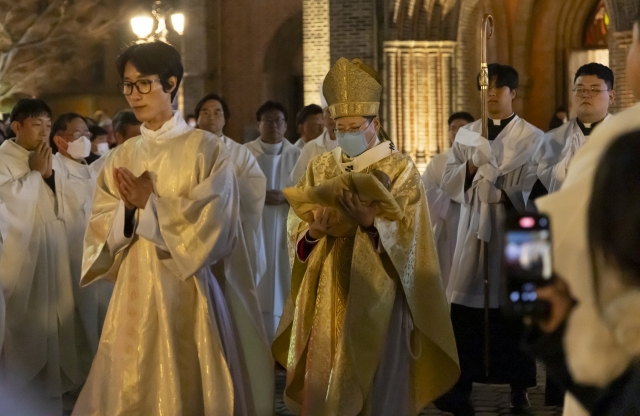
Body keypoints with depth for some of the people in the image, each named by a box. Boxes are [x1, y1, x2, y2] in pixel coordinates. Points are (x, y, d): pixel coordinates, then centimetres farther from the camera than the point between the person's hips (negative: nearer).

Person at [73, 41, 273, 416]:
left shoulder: (206, 149, -4)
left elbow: (211, 223, -13)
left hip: (189, 291, -4)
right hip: (136, 291, 4)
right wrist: (128, 209, -15)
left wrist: (150, 204, -12)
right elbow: (102, 234, 4)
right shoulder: (120, 158, 9)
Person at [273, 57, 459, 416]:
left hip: (376, 292, -3)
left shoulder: (401, 169, -1)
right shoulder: (321, 168, 11)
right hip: (327, 292, 4)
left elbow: (407, 233, -10)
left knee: (372, 383, -1)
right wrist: (313, 231, -15)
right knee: (322, 381, 2)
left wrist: (370, 222, -27)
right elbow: (297, 228, 7)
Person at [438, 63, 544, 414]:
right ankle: (461, 387, -2)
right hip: (473, 230, 2)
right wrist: (470, 167, -10)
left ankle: (519, 387, 8)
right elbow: (448, 182, 7)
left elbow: (534, 191, -4)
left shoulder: (532, 137, 2)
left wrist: (501, 195, -18)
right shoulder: (466, 134, 12)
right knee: (466, 306, -4)